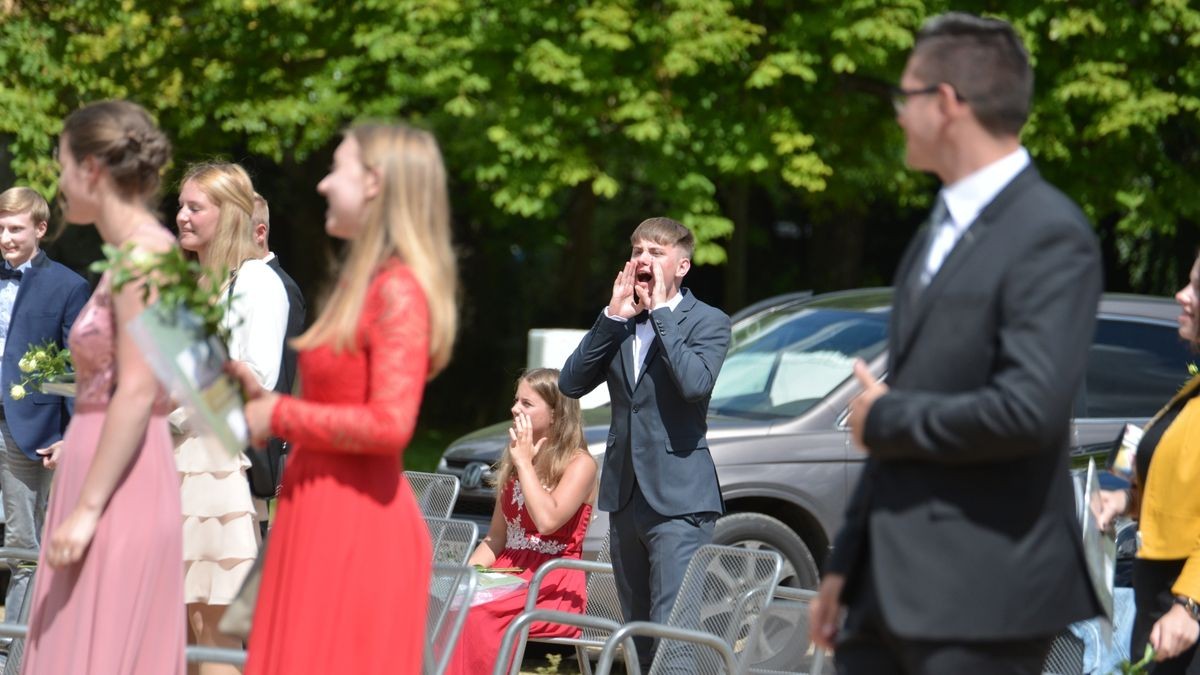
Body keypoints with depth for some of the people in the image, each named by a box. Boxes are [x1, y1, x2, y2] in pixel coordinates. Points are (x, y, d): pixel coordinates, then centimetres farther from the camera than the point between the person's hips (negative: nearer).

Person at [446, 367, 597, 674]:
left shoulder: (579, 463, -4)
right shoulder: (512, 464, 19)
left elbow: (547, 520, -22)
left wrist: (524, 462, -11)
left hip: (555, 590, -6)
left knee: (476, 616, -36)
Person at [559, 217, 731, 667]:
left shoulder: (708, 323, -2)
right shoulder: (616, 325, 14)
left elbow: (696, 383, -21)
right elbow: (570, 384, 2)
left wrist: (660, 312, -13)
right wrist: (614, 316, -5)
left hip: (678, 498, -7)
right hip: (626, 496, 7)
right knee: (638, 635, 11)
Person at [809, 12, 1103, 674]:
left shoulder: (1050, 236, -12)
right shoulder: (938, 233, 18)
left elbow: (1028, 409, -24)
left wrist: (887, 419, -11)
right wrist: (845, 564, 21)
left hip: (982, 595, -9)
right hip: (891, 589, 9)